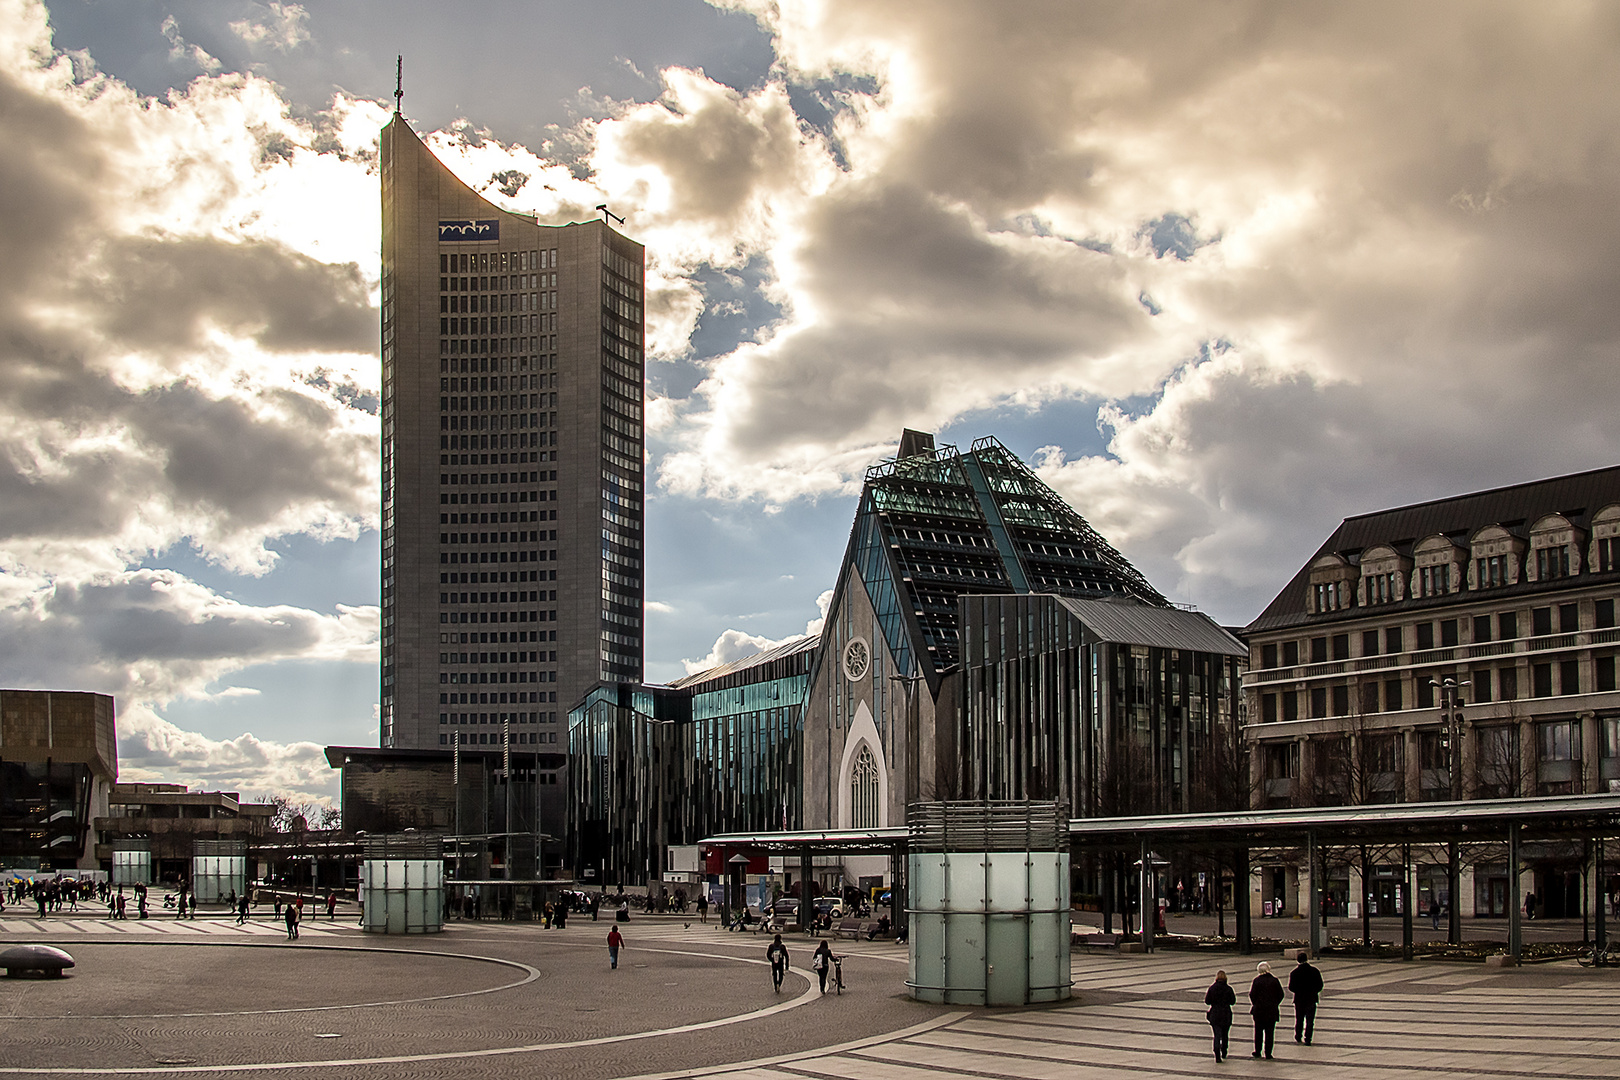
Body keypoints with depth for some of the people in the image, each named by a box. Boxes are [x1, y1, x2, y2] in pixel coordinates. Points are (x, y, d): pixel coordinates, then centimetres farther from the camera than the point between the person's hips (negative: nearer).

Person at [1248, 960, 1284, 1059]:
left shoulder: (1257, 980, -6)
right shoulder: (1274, 980, -1)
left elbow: (1252, 994, -6)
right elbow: (1281, 994, 2)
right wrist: (1275, 1004, 11)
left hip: (1259, 1010, -1)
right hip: (1272, 1011, 1)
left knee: (1258, 1032, 12)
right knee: (1269, 1033, 4)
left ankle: (1258, 1052, 16)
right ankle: (1268, 1054, 2)